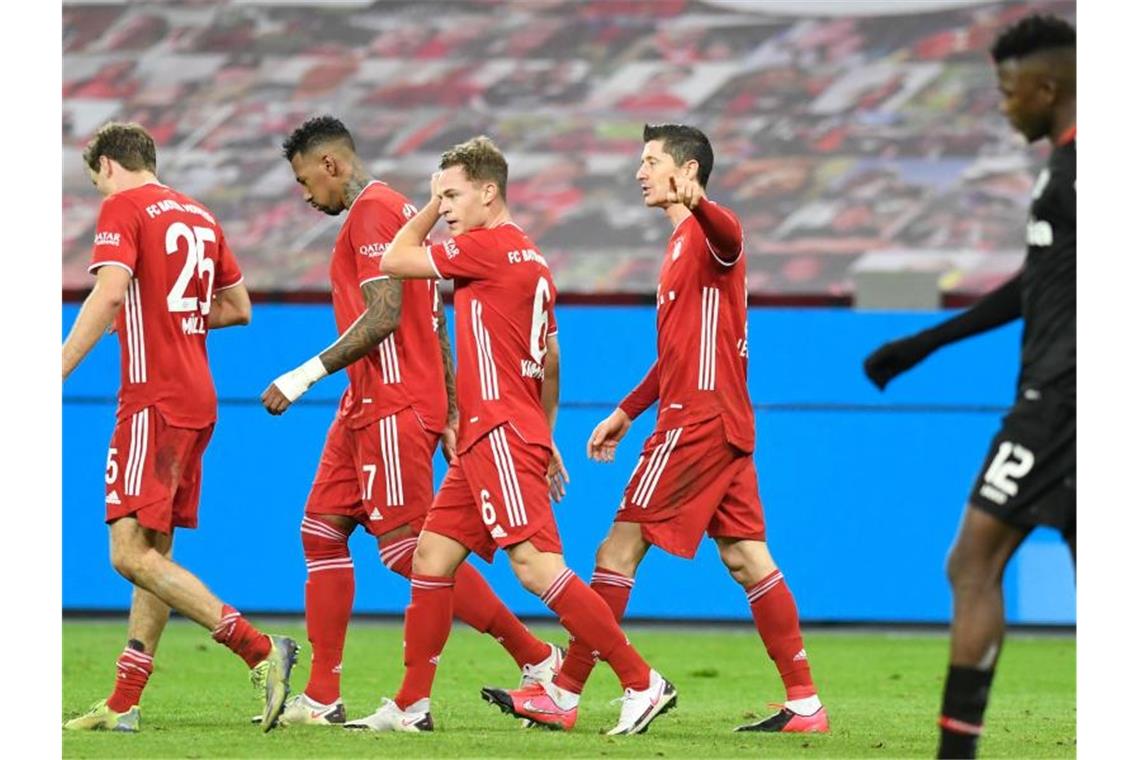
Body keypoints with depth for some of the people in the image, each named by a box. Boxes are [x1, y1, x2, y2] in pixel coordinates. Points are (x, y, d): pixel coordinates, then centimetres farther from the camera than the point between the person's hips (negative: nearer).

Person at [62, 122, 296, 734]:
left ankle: (259, 650, -22)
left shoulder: (123, 207, -5)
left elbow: (109, 293, -19)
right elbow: (238, 306, 23)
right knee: (154, 554, 10)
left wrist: (56, 372, -19)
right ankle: (123, 706, 12)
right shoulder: (199, 215, 18)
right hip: (198, 401, 9)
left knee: (133, 554, -13)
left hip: (153, 397, -9)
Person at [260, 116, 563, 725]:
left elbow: (384, 316, -21)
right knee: (322, 531, 6)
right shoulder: (394, 211, 20)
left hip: (393, 409, -11)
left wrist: (307, 374, -19)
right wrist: (451, 415, 21)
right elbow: (434, 326, 21)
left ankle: (538, 660, -3)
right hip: (367, 409, 11)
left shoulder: (374, 211, -11)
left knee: (410, 551, -9)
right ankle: (321, 697, 5)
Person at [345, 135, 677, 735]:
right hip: (487, 438, 10)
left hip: (500, 433, -10)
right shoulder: (530, 260, 19)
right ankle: (411, 705, 15)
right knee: (431, 556, 11)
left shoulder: (489, 246, -11)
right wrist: (544, 440, 29)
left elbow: (393, 261, -4)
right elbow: (549, 363, 24)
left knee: (536, 566, -15)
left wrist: (431, 207, 9)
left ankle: (642, 682, -16)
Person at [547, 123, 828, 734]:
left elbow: (730, 240, -36)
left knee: (619, 550, -6)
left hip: (700, 421, -10)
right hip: (722, 426, 10)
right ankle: (805, 702, 2)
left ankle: (564, 691, -4)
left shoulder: (707, 235, -9)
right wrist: (626, 412, 28)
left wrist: (697, 205, -58)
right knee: (746, 558, 6)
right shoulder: (682, 243, 22)